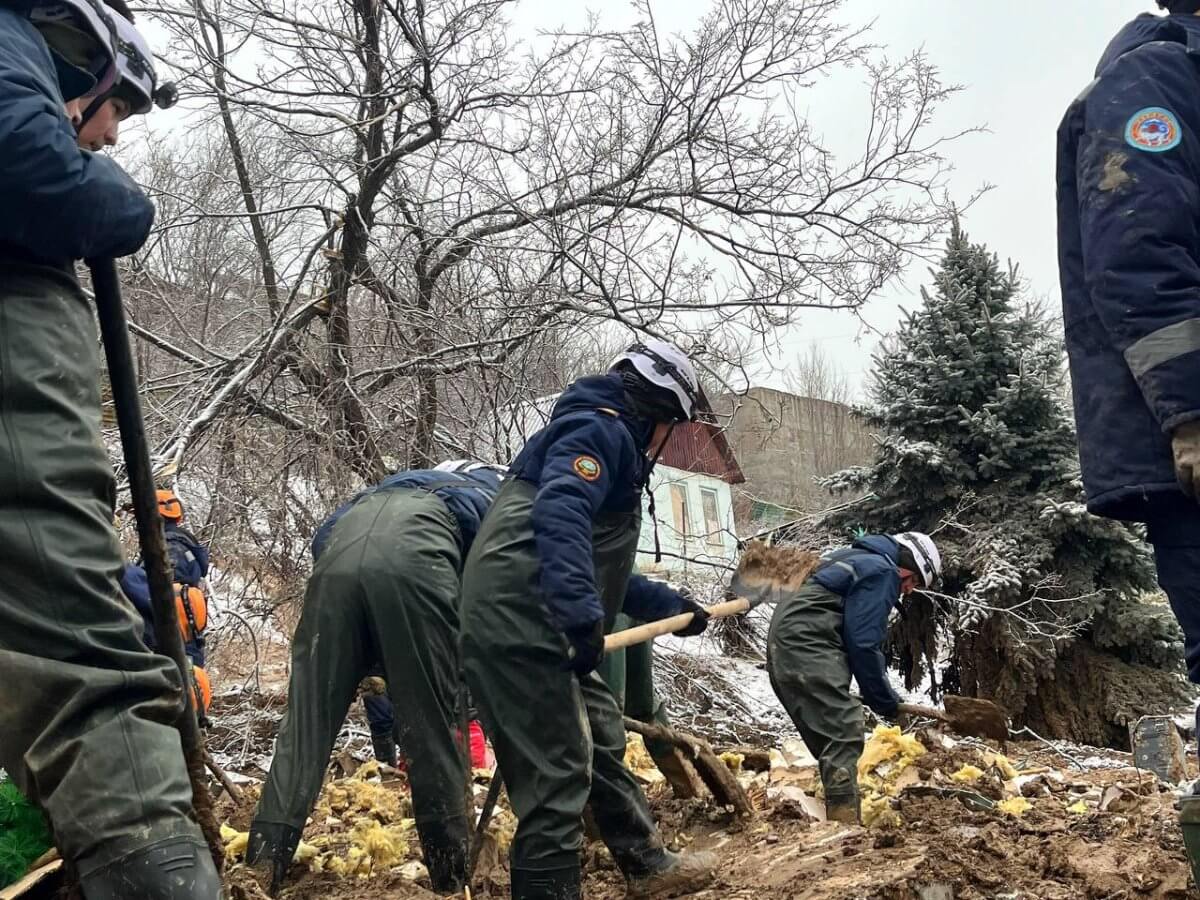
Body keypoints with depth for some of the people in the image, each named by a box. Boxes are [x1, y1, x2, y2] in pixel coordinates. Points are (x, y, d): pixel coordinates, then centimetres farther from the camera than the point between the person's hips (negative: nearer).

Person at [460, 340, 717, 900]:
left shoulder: (606, 438, 26)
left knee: (603, 743, 22)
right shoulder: (600, 427, -6)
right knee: (557, 777, -8)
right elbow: (558, 514, -27)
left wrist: (671, 607, 36)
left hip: (536, 628, 11)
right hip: (522, 627, -11)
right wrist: (582, 613, -35)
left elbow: (605, 568, 32)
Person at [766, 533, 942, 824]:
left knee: (829, 738, 13)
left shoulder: (856, 558, 27)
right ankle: (844, 821, -18)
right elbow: (864, 644, -10)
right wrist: (886, 700, 1)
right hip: (807, 643, -10)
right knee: (845, 729, -13)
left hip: (783, 642, 10)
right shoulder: (884, 571, -3)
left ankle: (839, 820, 16)